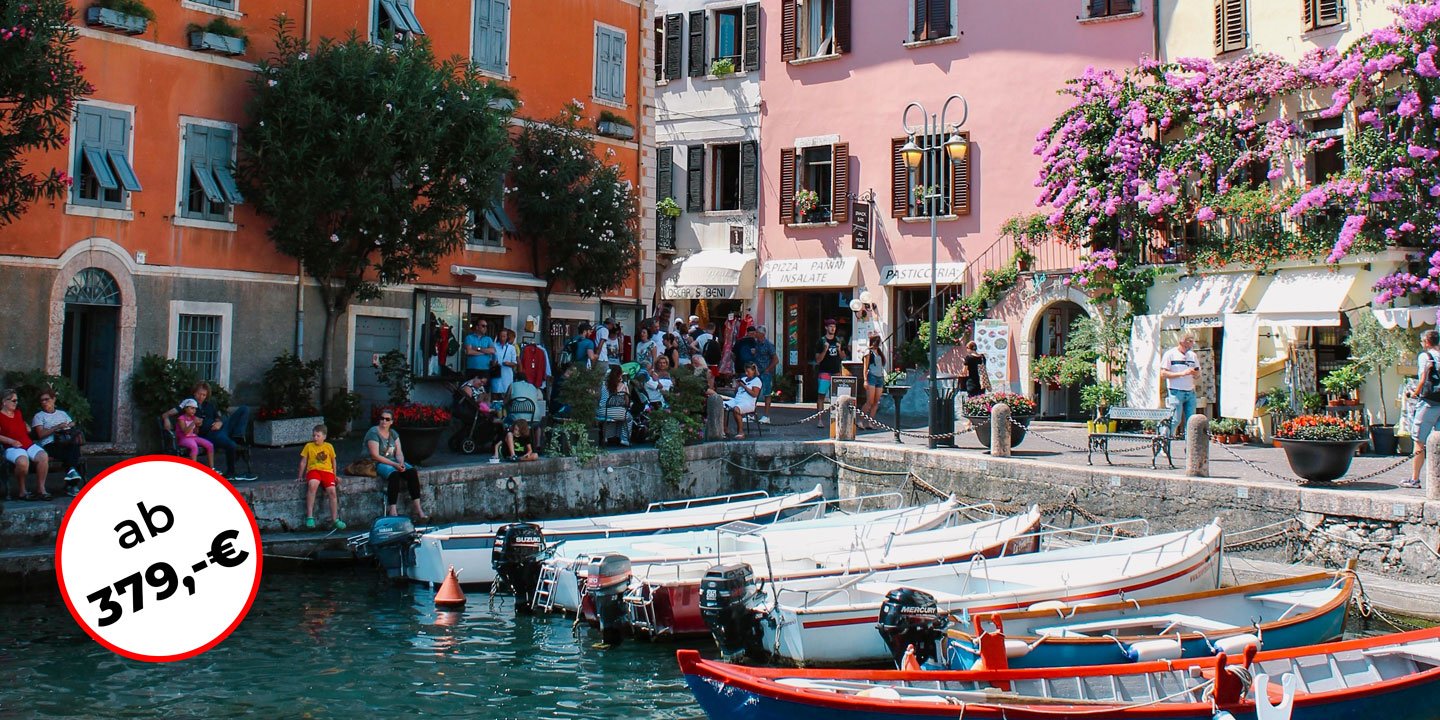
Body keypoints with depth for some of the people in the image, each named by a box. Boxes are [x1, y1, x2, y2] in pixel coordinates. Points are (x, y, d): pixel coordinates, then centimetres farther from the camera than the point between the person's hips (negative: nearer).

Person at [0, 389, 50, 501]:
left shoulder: (18, 413, 23)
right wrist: (12, 441, -19)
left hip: (29, 444, 6)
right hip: (12, 448, -6)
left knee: (43, 456, -27)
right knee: (23, 461, -39)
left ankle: (40, 489, -21)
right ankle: (22, 492, -19)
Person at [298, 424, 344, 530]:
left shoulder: (329, 446, 11)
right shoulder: (308, 446, 9)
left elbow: (333, 461, 22)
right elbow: (303, 462, 15)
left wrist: (335, 475, 21)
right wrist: (300, 477, 16)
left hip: (327, 471, 1)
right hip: (313, 470, -1)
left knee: (332, 491, -23)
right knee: (312, 484, -35)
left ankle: (335, 520, -11)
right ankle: (309, 517, -32)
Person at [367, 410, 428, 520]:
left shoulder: (393, 433, 13)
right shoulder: (373, 433, -9)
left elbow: (399, 453, 8)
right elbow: (375, 456, -17)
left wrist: (401, 463, -15)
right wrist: (394, 464, -21)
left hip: (394, 462, 7)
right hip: (378, 464, -7)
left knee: (412, 472, -20)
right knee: (394, 474, -37)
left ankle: (417, 509, -23)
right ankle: (392, 510, -36)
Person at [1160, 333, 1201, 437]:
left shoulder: (1192, 355, 15)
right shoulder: (1170, 354, -3)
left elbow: (1198, 374, 20)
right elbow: (1163, 373, -9)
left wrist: (1195, 373, -6)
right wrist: (1182, 373, -17)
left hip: (1190, 392, 6)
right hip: (1176, 392, -6)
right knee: (1175, 420, -9)